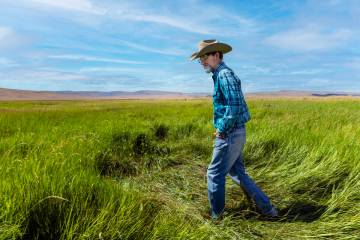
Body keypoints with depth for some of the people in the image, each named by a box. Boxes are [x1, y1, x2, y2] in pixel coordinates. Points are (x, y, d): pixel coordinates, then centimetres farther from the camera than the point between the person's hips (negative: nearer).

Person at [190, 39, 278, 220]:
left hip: (230, 135, -10)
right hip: (234, 133, 10)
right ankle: (266, 208, 27)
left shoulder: (225, 74, -15)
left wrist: (222, 129, -16)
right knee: (237, 173, 18)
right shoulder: (220, 75, 16)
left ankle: (216, 216, 22)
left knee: (215, 173, 4)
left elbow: (235, 105, -26)